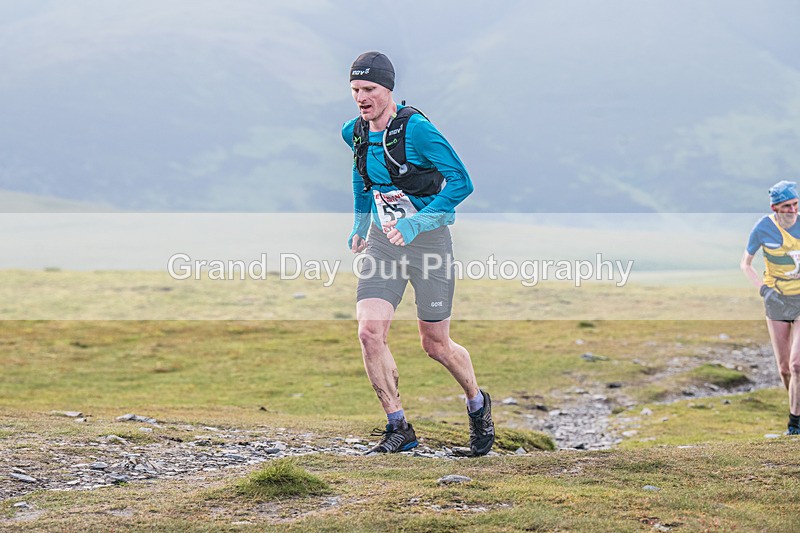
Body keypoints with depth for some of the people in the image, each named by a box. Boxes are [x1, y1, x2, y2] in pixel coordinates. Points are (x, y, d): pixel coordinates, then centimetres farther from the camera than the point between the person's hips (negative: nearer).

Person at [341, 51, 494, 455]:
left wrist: (415, 223, -29)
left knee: (435, 345, 5)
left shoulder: (416, 129, -20)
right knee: (369, 332, -13)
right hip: (382, 240, 5)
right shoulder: (354, 132, 1)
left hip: (428, 239, -5)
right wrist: (360, 223, 21)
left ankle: (478, 405, 34)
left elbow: (461, 182, -22)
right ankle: (398, 429, -1)